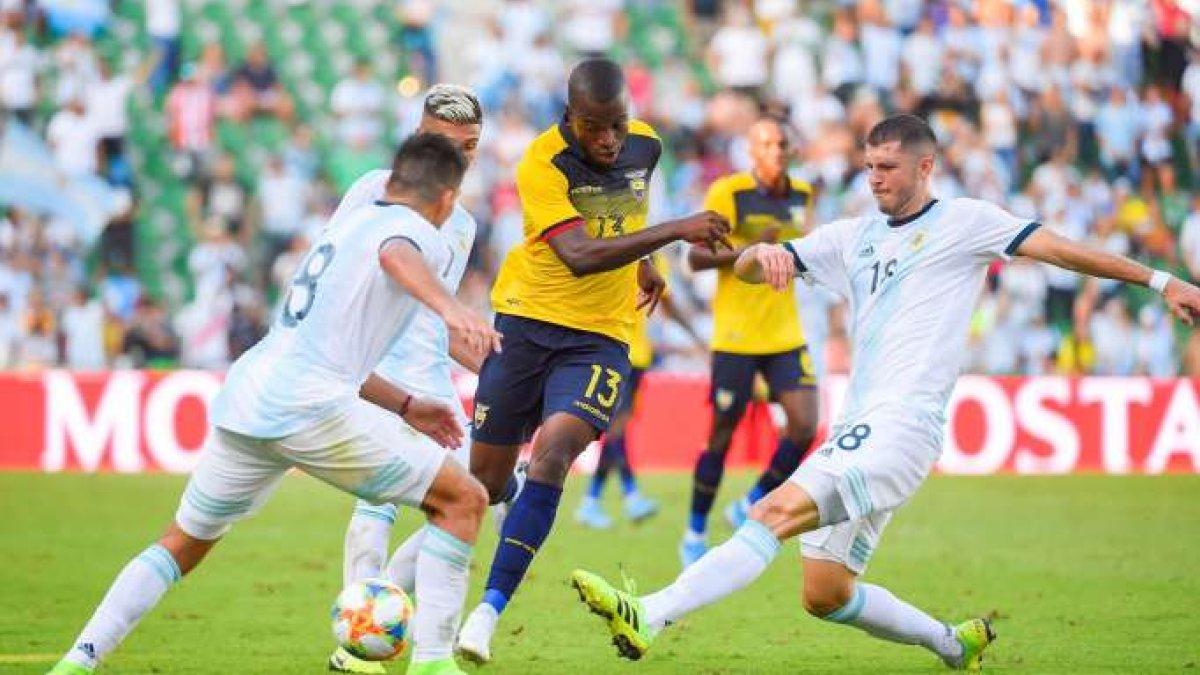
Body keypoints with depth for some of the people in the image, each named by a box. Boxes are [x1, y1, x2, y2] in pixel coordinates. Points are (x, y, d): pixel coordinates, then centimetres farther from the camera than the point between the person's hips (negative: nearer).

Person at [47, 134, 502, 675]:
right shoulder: (419, 232, 4)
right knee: (461, 500, 2)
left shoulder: (348, 223, 29)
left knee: (183, 543, 24)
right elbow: (396, 256, -24)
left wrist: (405, 406, 43)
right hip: (308, 406, -8)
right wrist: (448, 307, -42)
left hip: (244, 400, 8)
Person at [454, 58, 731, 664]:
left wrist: (642, 263, 29)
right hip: (527, 322, -2)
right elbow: (581, 255, -30)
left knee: (551, 455, -22)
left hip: (600, 339, 2)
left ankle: (490, 609, -20)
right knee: (485, 479, 7)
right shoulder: (541, 164, -18)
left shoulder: (645, 144, -1)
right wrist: (677, 231, -32)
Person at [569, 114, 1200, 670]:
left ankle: (649, 617, -37)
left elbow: (1058, 248, -1)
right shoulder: (853, 236, 21)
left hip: (903, 425, -8)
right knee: (825, 596, 7)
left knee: (775, 513, -25)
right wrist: (762, 254, -7)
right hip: (854, 429, 8)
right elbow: (745, 269, 18)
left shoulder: (963, 222, 4)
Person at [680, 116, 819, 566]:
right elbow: (696, 257, -15)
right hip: (735, 337, -5)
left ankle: (749, 509, 12)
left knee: (804, 427, -9)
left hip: (786, 334, 5)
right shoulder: (727, 193, -11)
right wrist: (747, 249, -27)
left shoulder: (801, 195, 8)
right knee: (722, 436, 1)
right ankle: (695, 535, 18)